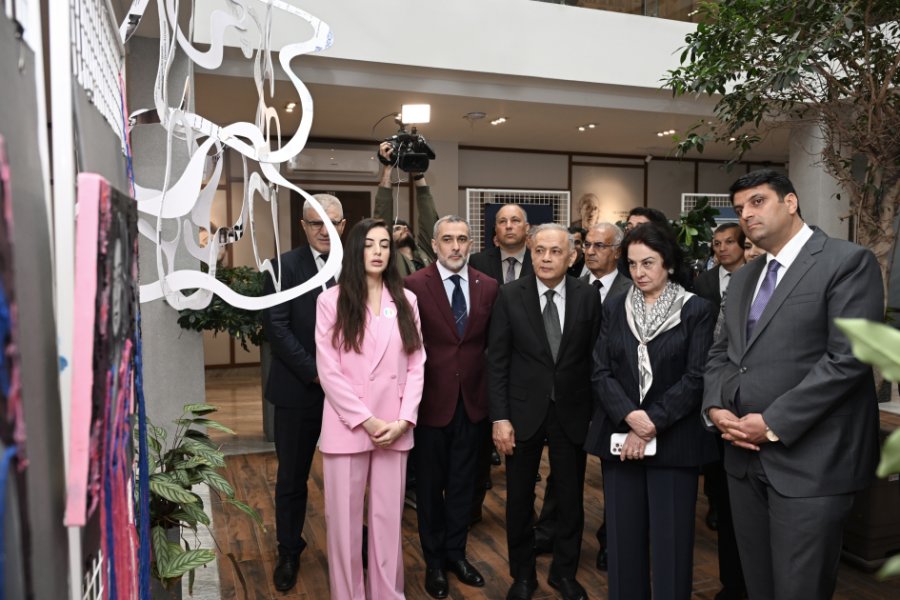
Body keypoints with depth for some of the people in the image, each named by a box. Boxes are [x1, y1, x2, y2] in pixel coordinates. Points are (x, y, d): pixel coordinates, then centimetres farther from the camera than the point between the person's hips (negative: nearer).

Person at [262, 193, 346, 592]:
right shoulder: (285, 266, -4)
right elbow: (276, 327, -11)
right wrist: (316, 372, -16)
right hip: (298, 391, -1)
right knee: (292, 478, 12)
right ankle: (289, 553, 32)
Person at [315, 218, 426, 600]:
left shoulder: (406, 301, 6)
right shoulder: (331, 300, -2)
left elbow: (416, 365, 4)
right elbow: (328, 371, -6)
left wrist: (404, 419, -7)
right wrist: (367, 420, -11)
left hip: (395, 427, 2)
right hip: (347, 425, -2)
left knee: (389, 517, 11)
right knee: (345, 518, 8)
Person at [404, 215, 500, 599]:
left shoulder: (488, 287, 2)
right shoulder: (414, 285, -10)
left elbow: (492, 342, 7)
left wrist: (491, 388, 3)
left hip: (473, 398, 3)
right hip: (431, 398, -3)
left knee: (463, 481, 15)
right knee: (431, 483, 13)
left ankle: (456, 552, 35)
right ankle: (434, 560, 31)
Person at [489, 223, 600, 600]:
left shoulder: (587, 296, -4)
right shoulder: (510, 295, -7)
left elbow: (594, 357, 0)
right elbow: (497, 361, -6)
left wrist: (595, 411, -2)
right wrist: (500, 417, -10)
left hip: (571, 412, 1)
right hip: (524, 411, -1)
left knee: (571, 497, 14)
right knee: (519, 498, 12)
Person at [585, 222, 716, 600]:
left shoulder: (697, 310, -2)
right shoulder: (614, 308, 7)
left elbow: (696, 378, -7)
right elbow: (601, 372, 1)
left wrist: (652, 424, -14)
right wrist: (630, 416, -15)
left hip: (673, 441, -2)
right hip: (619, 436, 3)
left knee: (670, 541, 5)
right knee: (623, 538, 9)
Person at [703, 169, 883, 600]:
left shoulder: (848, 262, -7)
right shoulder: (743, 278, 16)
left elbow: (849, 358, -17)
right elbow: (721, 353, 16)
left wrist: (774, 424, -18)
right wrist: (716, 407, -3)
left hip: (809, 461, -6)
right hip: (745, 457, 7)